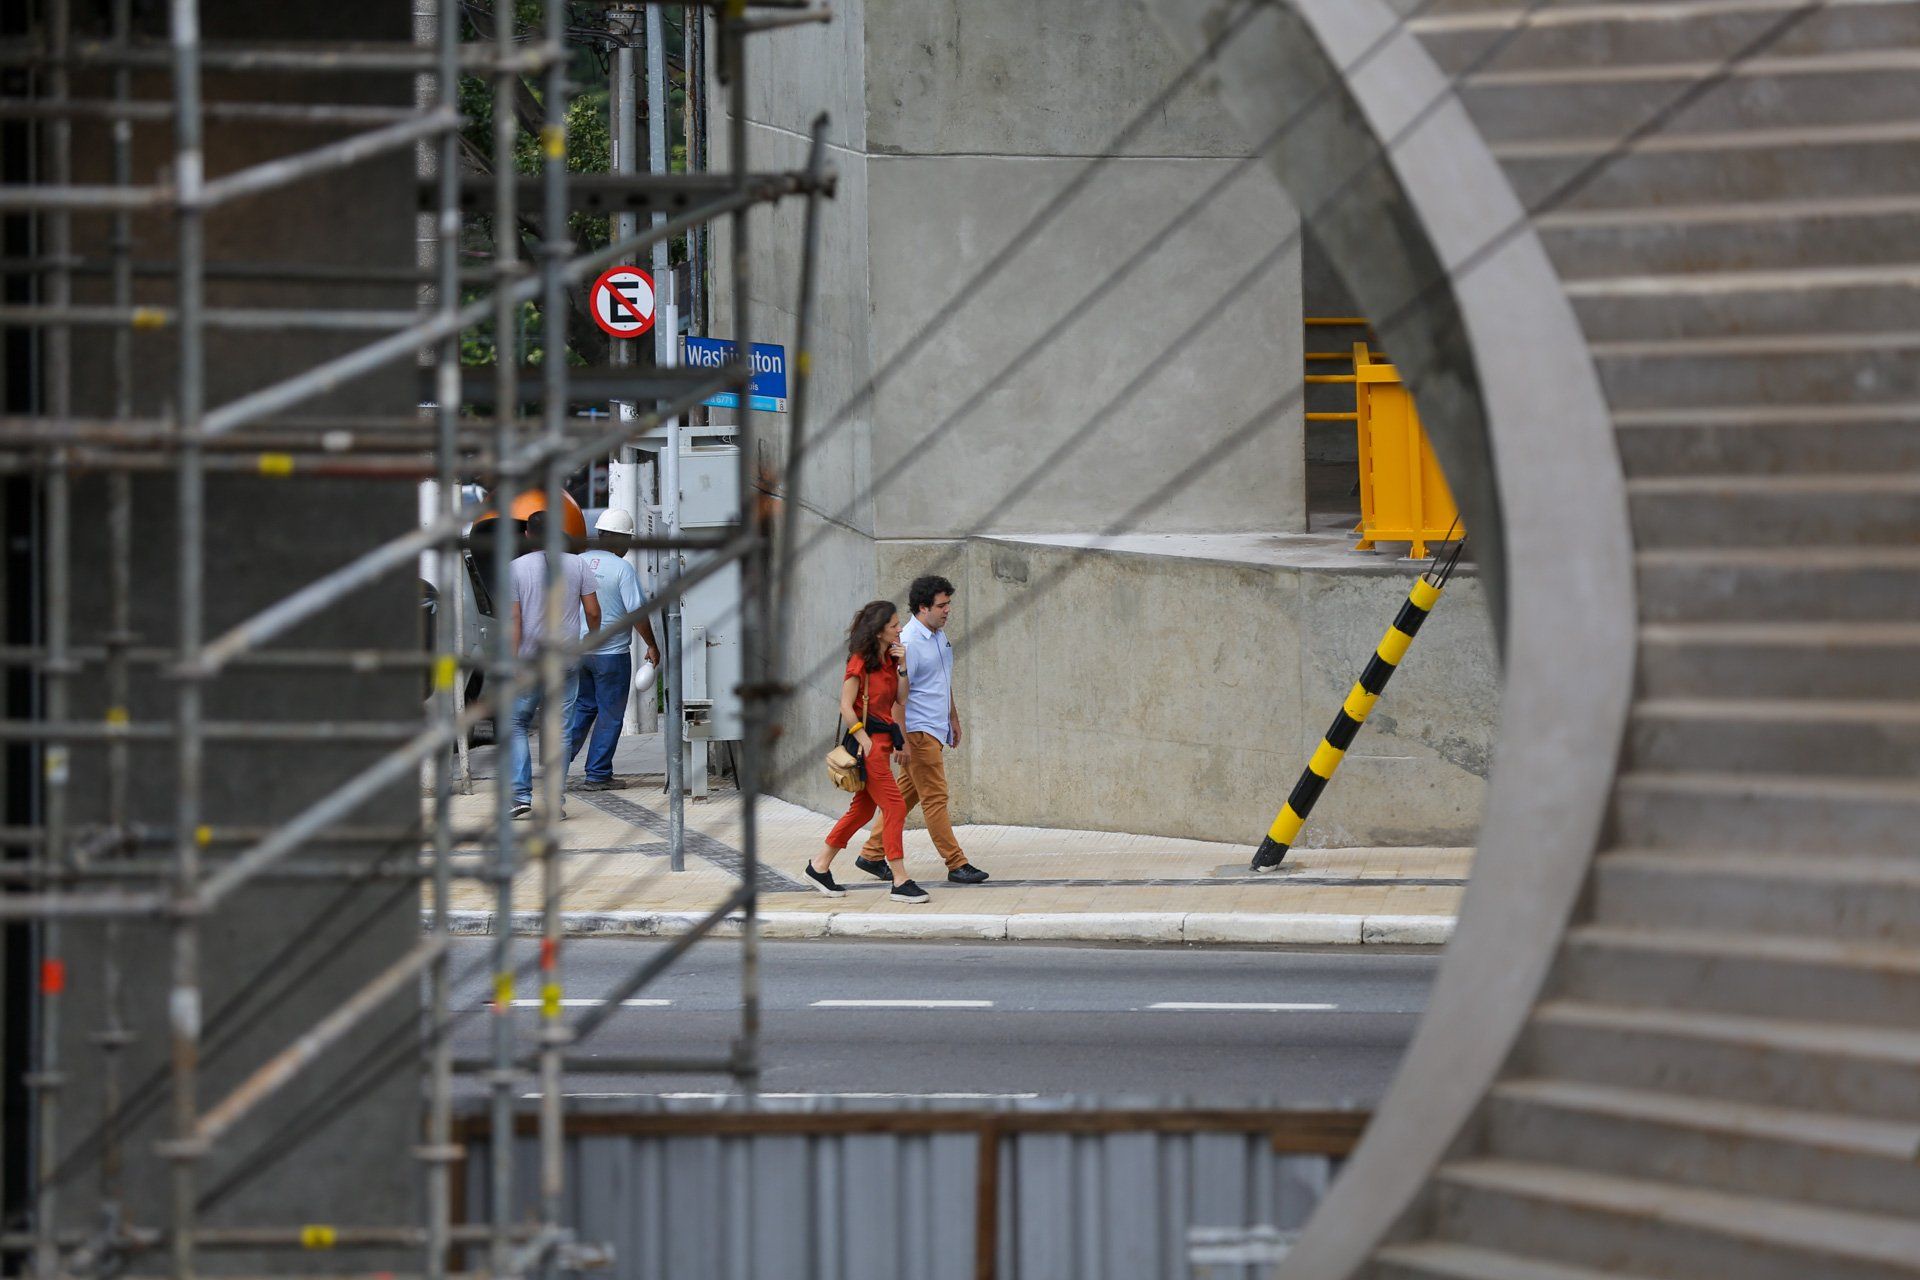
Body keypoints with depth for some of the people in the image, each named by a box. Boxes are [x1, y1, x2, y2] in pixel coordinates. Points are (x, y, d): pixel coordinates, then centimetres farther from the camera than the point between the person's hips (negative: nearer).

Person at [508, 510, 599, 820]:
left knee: (517, 724, 10)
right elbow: (593, 611, 2)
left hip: (529, 658, -1)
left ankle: (521, 795, -2)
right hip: (566, 660, 1)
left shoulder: (517, 568, -4)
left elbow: (514, 620, -8)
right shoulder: (577, 565, 1)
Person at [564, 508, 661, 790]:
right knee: (610, 714, 4)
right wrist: (652, 645, -4)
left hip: (577, 649, 5)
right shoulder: (623, 569, -12)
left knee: (583, 707, 18)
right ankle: (597, 775, 5)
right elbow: (637, 612, -15)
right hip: (611, 653, -5)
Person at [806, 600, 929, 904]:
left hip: (883, 738, 9)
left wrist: (903, 668, -2)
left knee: (863, 808, 14)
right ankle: (900, 881, -9)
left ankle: (820, 865, 24)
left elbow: (900, 699, 10)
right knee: (894, 807, -10)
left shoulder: (888, 659, 11)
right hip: (868, 737, -9)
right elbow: (846, 707, -15)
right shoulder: (860, 662, -13)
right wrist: (865, 741, -18)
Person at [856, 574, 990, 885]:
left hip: (936, 730, 9)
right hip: (918, 731, -9)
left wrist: (954, 719, 27)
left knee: (906, 795, 12)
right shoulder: (909, 643, -17)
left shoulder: (940, 636, 12)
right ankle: (956, 865, -4)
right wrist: (902, 741, -21)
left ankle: (872, 855, 20)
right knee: (935, 798, -6)